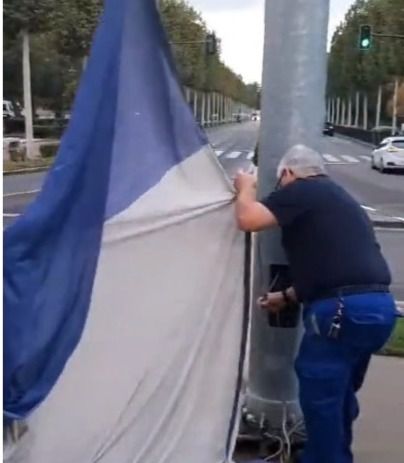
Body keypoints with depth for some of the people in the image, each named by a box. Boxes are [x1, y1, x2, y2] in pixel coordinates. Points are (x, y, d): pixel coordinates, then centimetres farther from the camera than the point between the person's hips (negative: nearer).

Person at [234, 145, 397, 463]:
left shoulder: (302, 190, -1)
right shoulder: (338, 198, 27)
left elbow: (248, 219, -10)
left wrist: (246, 188, 11)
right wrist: (288, 297, 36)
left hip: (343, 309, -10)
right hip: (379, 306, 10)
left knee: (319, 395, 6)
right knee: (340, 392, 24)